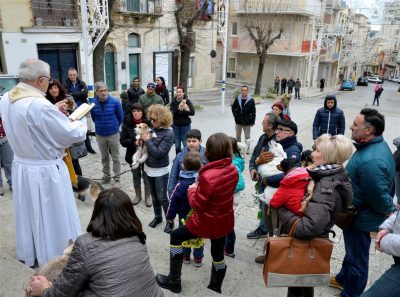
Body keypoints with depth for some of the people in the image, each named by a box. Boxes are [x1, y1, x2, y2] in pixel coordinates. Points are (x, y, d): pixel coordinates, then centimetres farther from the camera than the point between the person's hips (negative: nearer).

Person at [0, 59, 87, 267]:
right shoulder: (40, 105, -29)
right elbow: (74, 134, -21)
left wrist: (53, 111, 10)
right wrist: (81, 121, -1)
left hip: (21, 167, 8)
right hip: (45, 171, -8)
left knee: (29, 213, 25)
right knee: (52, 218, 10)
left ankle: (28, 254, 45)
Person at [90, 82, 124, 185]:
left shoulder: (115, 102, -13)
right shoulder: (93, 104, -8)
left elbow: (120, 116, 2)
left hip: (113, 134, -2)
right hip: (100, 135, 2)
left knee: (115, 158, 6)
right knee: (104, 157, 16)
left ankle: (117, 179, 17)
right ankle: (106, 177, 30)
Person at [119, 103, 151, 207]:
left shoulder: (148, 123, -11)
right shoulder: (127, 124, -7)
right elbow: (122, 141, -8)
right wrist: (134, 141, -22)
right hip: (133, 155, 2)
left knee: (146, 177, 10)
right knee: (136, 177, 19)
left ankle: (147, 197, 29)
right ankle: (138, 195, 38)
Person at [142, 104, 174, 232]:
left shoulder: (168, 134, -19)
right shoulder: (153, 128, -2)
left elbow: (158, 153, -24)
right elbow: (146, 145, 10)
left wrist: (147, 140, -20)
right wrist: (141, 140, -11)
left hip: (160, 171, -6)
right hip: (148, 168, 6)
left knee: (162, 198, 3)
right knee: (154, 196, 19)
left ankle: (170, 220, 21)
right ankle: (157, 216, 37)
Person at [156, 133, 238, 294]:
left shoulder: (207, 177, -32)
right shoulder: (233, 171, -10)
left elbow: (197, 205, -21)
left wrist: (192, 190, -4)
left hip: (208, 223, -6)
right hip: (225, 221, 6)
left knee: (176, 237, 16)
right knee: (218, 254, 24)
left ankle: (174, 281, 27)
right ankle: (216, 287, 46)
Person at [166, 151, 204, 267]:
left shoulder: (181, 184, -25)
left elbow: (174, 202, -15)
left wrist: (170, 216, -1)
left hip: (185, 216, -2)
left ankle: (185, 256, 34)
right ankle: (198, 258, 30)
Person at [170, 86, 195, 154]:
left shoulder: (187, 101, -6)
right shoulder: (173, 101, -1)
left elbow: (192, 112, -16)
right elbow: (172, 113, -10)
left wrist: (182, 111, -22)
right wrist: (179, 109, -26)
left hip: (185, 125, -3)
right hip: (176, 125, 3)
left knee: (186, 143, 1)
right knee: (177, 145, 12)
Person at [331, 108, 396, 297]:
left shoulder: (371, 161, -37)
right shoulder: (375, 145, -2)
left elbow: (379, 197, -28)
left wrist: (391, 210, -10)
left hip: (360, 219, -10)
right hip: (356, 214, 10)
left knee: (357, 258, 12)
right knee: (352, 251, 29)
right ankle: (343, 278, 52)